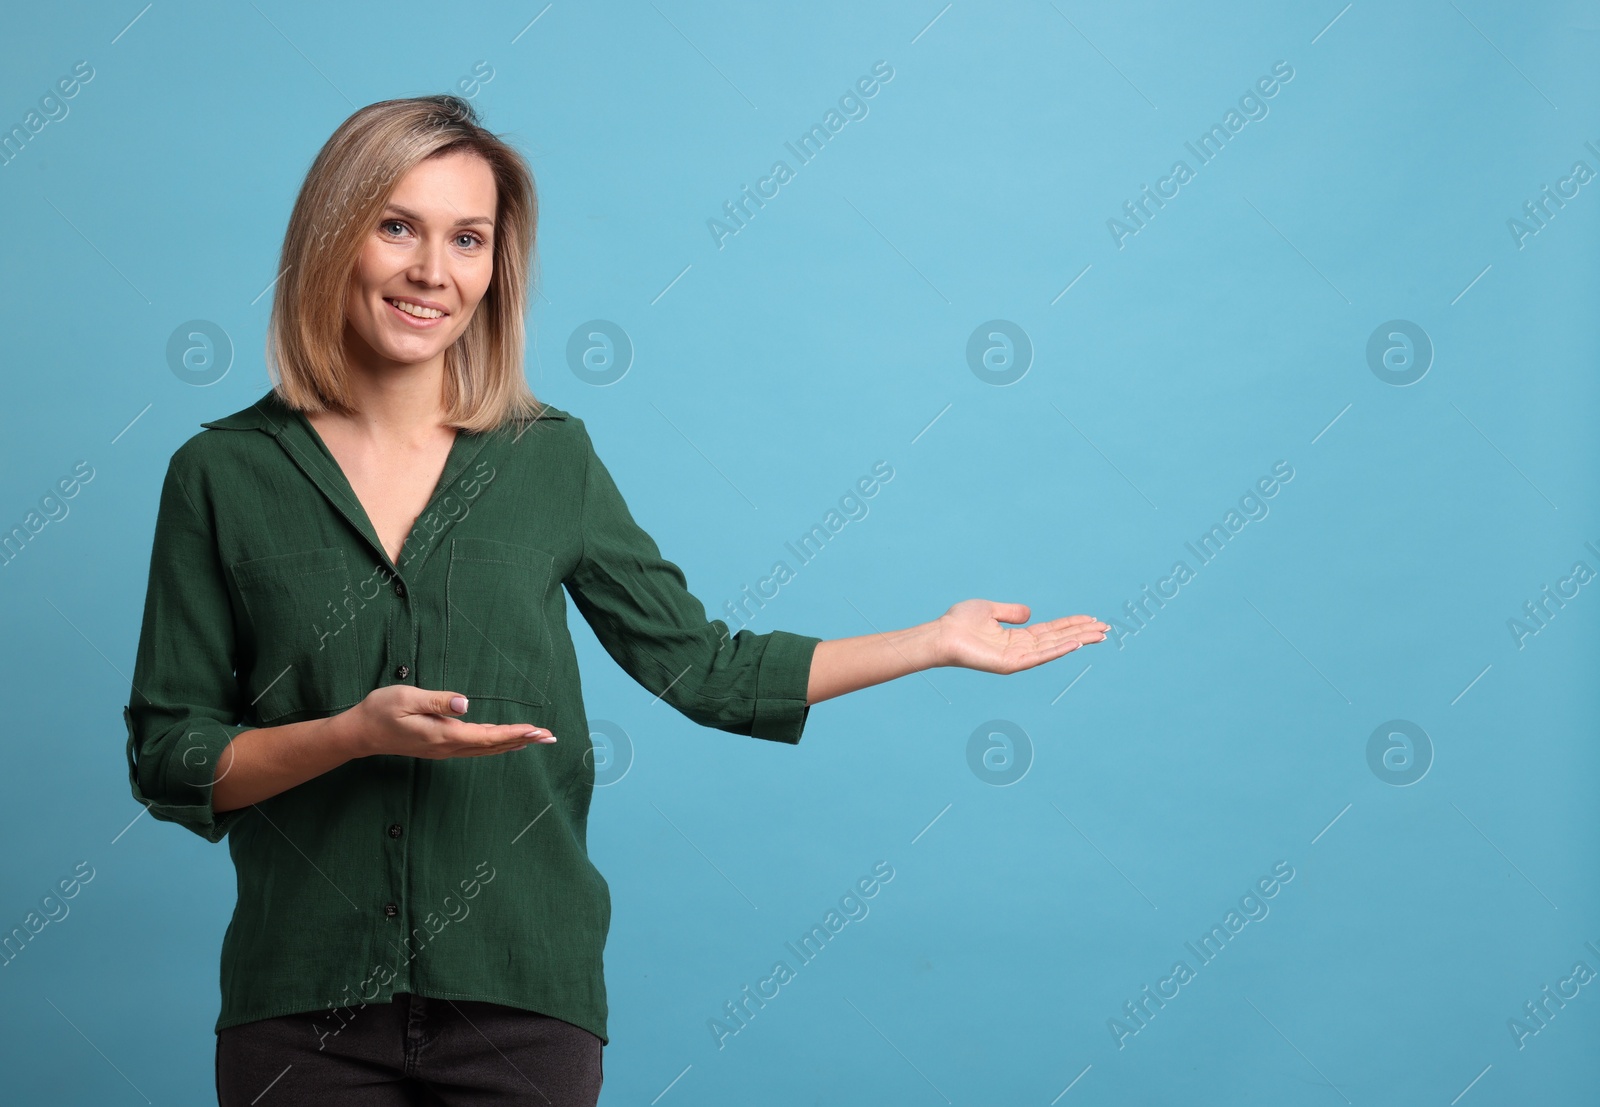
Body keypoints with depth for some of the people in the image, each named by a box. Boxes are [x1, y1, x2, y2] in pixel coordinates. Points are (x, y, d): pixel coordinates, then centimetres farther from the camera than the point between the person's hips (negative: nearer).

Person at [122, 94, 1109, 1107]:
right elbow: (168, 761, -2)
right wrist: (355, 733, -17)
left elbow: (698, 664, 10)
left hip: (523, 1002, 1)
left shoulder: (550, 459, 4)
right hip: (305, 1014, -1)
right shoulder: (222, 475, -1)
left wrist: (939, 642, 9)